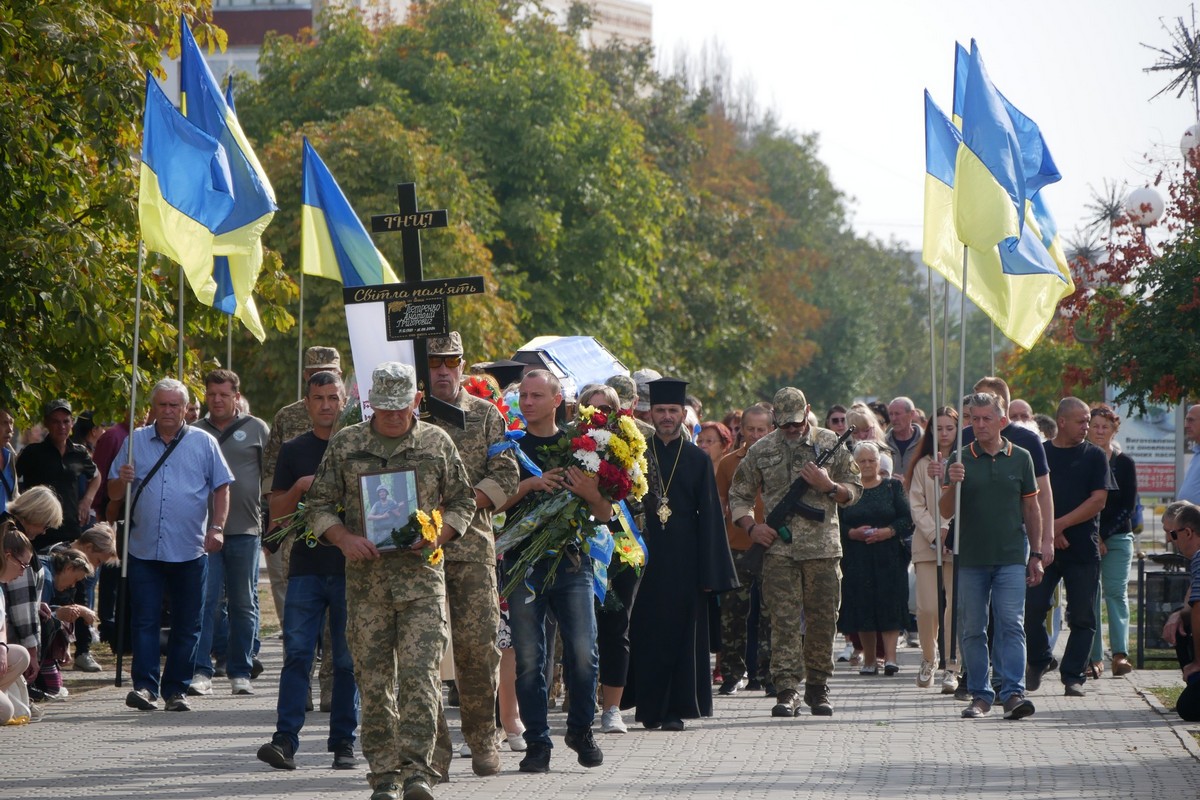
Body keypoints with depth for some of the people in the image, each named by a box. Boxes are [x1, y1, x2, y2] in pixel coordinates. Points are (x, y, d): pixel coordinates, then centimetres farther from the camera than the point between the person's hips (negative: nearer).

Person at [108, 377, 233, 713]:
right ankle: (144, 686, -8)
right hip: (144, 549, 1)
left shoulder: (204, 443, 6)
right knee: (144, 620, -6)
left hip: (190, 550, -1)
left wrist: (217, 527, -6)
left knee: (186, 624, 3)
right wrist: (122, 481, -11)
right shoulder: (136, 442, 10)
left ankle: (176, 689, 10)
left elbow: (222, 488, 6)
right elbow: (113, 493, 11)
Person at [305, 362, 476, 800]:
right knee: (373, 678, 3)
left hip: (421, 573, -1)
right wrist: (344, 538, -8)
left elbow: (462, 502, 12)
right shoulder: (345, 444, 8)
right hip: (365, 576, 1)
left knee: (419, 673, -11)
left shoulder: (437, 443, 7)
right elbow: (319, 505, 10)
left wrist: (438, 535, -7)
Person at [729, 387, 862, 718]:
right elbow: (738, 495, 13)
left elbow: (854, 490, 9)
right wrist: (751, 527, -3)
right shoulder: (762, 450, 7)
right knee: (784, 620, -6)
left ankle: (817, 687, 15)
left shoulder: (830, 444, 7)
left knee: (822, 621, 4)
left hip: (823, 548, 1)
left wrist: (828, 485, -11)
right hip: (779, 548, -1)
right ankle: (787, 690, -7)